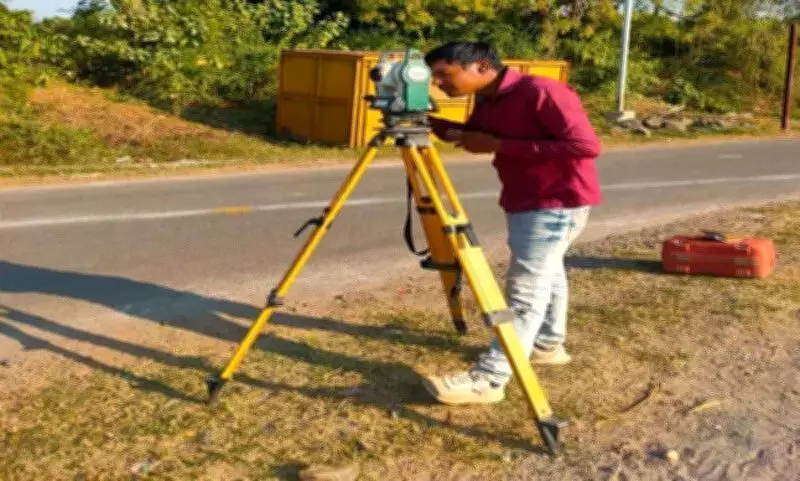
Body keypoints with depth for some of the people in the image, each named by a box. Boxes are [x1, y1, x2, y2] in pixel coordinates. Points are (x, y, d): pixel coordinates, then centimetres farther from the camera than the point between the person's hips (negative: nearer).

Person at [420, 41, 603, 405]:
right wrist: (427, 119, -1)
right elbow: (468, 136, 20)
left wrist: (499, 145, -25)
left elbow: (586, 145, -26)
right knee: (546, 273, 22)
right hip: (524, 201, 9)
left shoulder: (541, 91, -22)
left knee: (526, 289, -10)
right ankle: (548, 345, 40)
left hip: (558, 203, -9)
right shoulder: (486, 101, 4)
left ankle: (488, 379, -11)